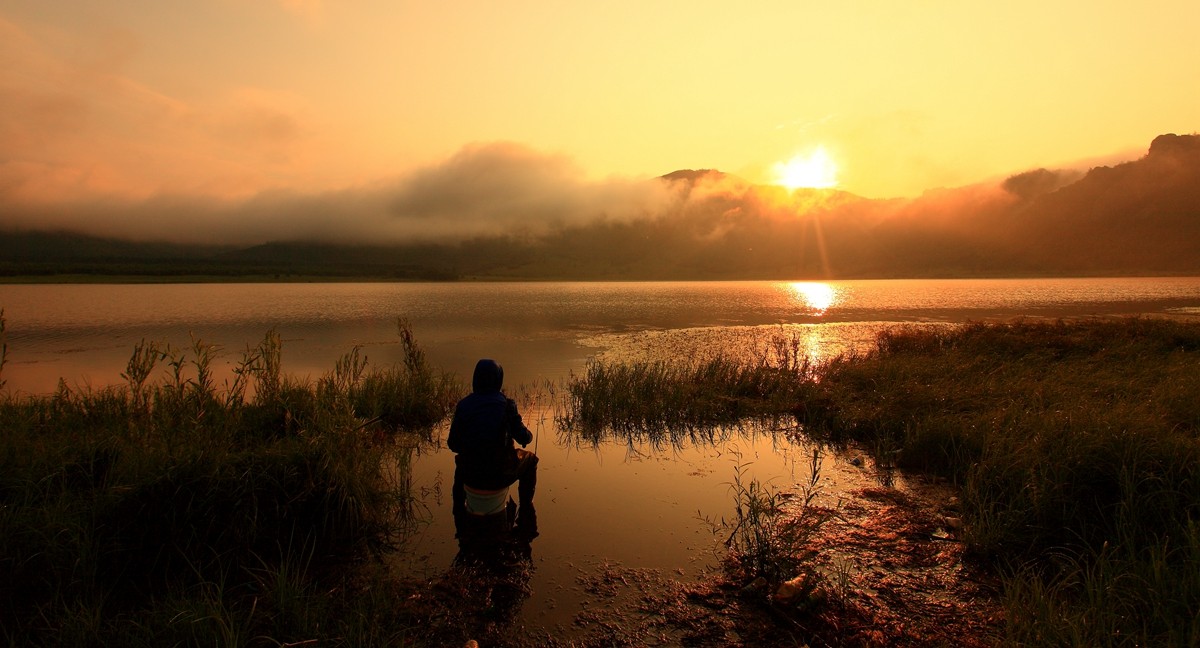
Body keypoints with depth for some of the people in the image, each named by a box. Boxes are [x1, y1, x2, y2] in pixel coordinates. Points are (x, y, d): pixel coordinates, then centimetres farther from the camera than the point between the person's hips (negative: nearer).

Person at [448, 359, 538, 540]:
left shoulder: (463, 405, -3)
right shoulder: (506, 405, -10)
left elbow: (452, 444, 3)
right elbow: (524, 438, -5)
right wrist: (528, 435, 19)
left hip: (470, 476, 3)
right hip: (499, 477, -3)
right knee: (530, 460, 27)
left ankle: (460, 518, 45)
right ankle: (526, 521, 25)